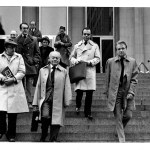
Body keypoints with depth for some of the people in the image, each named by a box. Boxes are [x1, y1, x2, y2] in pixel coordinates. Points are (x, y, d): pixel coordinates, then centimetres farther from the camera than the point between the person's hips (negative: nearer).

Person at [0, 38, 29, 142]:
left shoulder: (19, 57, 10)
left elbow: (22, 72, 3)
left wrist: (13, 79, -10)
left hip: (15, 88, 1)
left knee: (13, 113, 2)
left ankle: (11, 134, 15)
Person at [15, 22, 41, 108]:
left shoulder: (34, 40, 8)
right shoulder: (16, 40, 7)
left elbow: (37, 53, 9)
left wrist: (35, 61, -4)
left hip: (30, 65, 0)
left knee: (29, 85, 2)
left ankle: (30, 102, 7)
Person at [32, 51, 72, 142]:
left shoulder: (64, 72, 8)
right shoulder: (42, 70, 12)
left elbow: (67, 88, 5)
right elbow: (38, 86, 12)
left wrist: (67, 102, -4)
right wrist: (35, 103, 8)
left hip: (57, 101, 0)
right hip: (45, 99, 0)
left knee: (55, 123, -2)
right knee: (45, 116, -19)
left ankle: (53, 140, 10)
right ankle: (43, 137, 3)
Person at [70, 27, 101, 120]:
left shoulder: (95, 46, 9)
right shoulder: (77, 46, 14)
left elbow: (98, 58, 5)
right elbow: (72, 57, 19)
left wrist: (89, 62, -11)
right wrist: (75, 61, -3)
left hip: (90, 71, 0)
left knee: (89, 93, -2)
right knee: (79, 91, -6)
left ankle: (88, 112, 10)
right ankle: (78, 106, 25)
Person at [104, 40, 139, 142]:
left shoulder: (132, 62, 3)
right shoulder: (110, 62, 2)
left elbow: (134, 79, 1)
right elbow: (107, 79, 7)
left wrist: (131, 92, -8)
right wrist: (107, 92, 7)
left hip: (127, 93, 1)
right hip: (115, 93, -1)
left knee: (128, 115, 0)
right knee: (118, 117, 0)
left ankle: (120, 129, 32)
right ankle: (122, 140, 8)